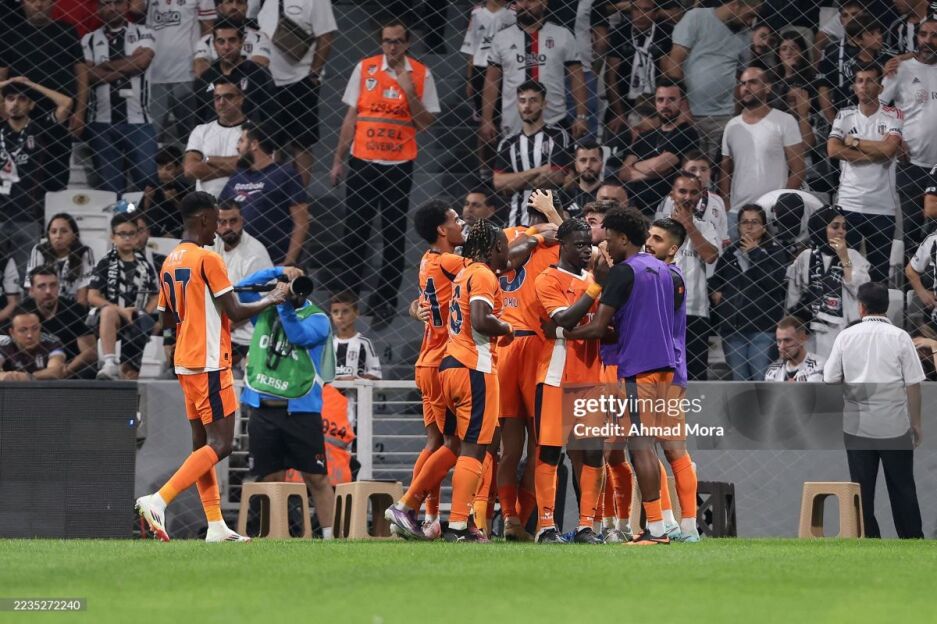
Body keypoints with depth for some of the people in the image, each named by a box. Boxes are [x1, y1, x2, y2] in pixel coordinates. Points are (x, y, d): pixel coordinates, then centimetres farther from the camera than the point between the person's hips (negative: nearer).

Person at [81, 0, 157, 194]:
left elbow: (141, 62, -12)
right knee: (109, 186, 4)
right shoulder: (89, 40, 8)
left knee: (149, 181, -5)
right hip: (102, 123, 1)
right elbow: (87, 76, -5)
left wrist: (104, 66, -4)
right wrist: (125, 69, -11)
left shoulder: (143, 34, 5)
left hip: (138, 122, -1)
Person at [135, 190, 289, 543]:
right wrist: (272, 300, 0)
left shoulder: (170, 262, 12)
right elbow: (236, 312, -15)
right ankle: (158, 501, -21)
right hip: (209, 364, -9)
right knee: (220, 445, -9)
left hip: (185, 362, 9)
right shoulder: (208, 259, -14)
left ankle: (216, 526, 11)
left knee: (202, 444, 12)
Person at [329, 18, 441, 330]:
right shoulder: (365, 69, 2)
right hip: (362, 161, 1)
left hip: (399, 164, -1)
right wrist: (338, 160, 5)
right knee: (354, 232, 5)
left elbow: (425, 123, 0)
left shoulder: (420, 75, 0)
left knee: (394, 237, 3)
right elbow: (351, 117, 6)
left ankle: (384, 303, 9)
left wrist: (409, 93, -14)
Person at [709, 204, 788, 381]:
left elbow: (776, 279, -15)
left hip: (762, 327, -5)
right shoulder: (730, 252, 16)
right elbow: (715, 280, 28)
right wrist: (715, 292, 6)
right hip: (732, 327, 5)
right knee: (739, 381, 7)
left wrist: (755, 253, -10)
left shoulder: (775, 251, 2)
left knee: (761, 379, -10)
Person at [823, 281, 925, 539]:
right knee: (902, 487, 7)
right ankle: (912, 539, 10)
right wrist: (916, 423, 3)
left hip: (857, 424, 1)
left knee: (862, 488, 5)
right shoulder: (899, 337, -5)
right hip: (895, 425, -1)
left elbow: (830, 380, 1)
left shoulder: (846, 337, -1)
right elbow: (913, 385, -5)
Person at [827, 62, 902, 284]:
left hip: (882, 207, -1)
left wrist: (854, 142, -4)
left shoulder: (894, 116, 3)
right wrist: (876, 151, -9)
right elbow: (833, 150, -8)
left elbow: (889, 149, -13)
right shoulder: (844, 116, 7)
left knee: (879, 272, 4)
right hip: (848, 204, 1)